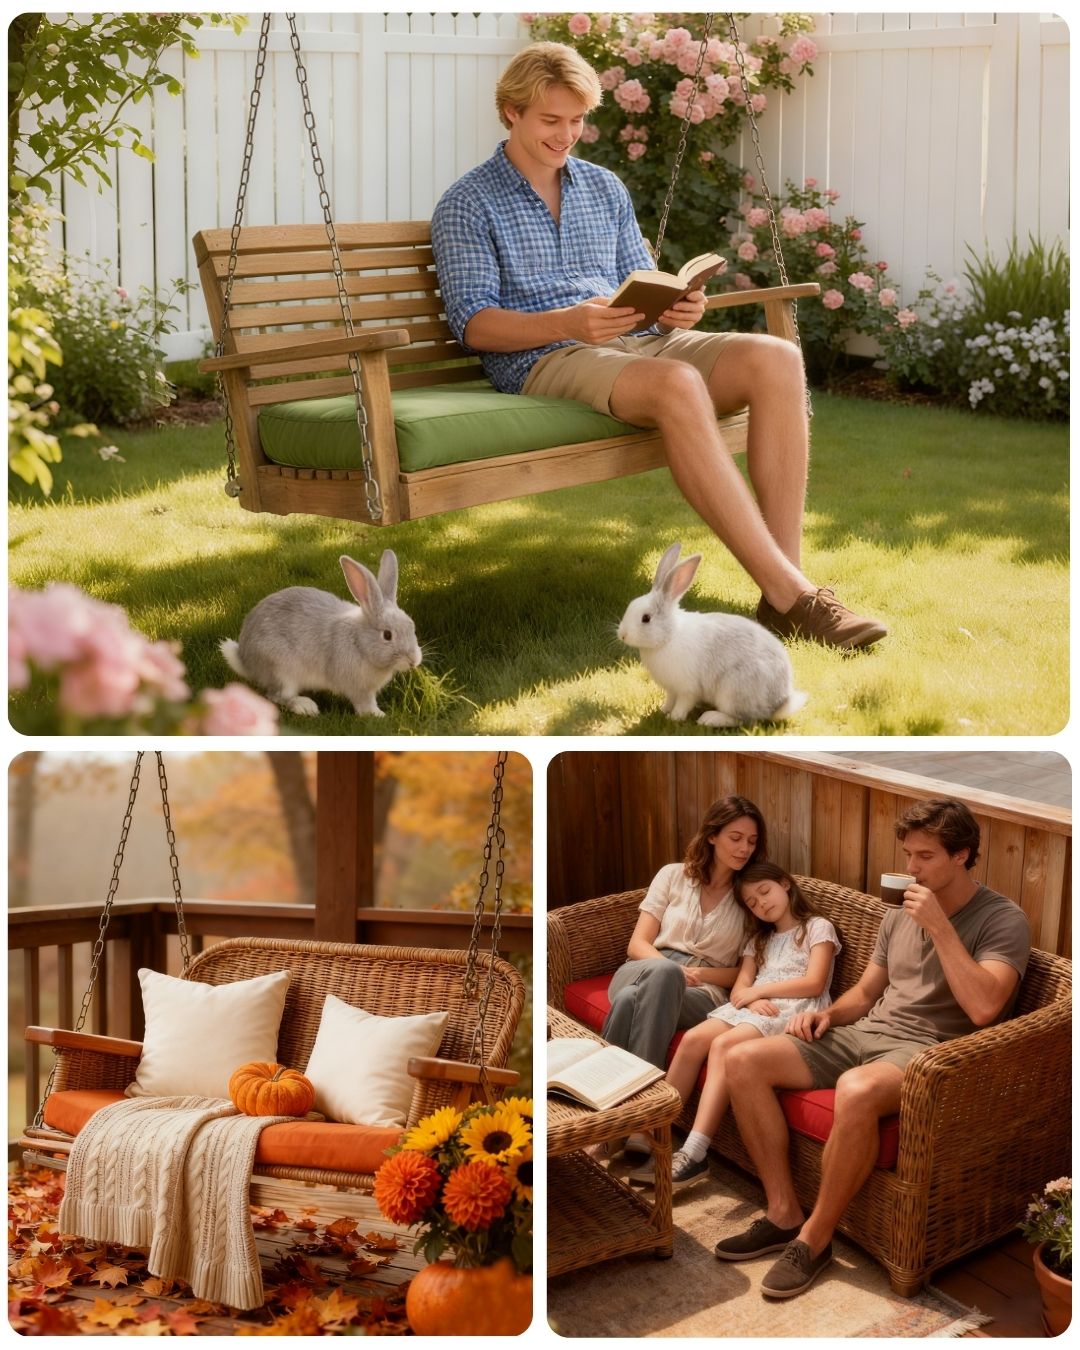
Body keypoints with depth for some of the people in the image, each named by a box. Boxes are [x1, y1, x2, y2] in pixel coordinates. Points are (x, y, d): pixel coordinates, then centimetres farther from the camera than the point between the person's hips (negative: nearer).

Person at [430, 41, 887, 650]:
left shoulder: (605, 188, 22)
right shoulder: (468, 204, 5)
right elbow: (473, 323, -5)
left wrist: (675, 310, -3)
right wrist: (569, 322, -23)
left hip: (637, 344, 6)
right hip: (544, 361, -6)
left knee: (776, 359, -22)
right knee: (678, 384, -37)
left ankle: (788, 574, -30)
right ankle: (787, 593, -39)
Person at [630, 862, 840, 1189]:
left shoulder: (818, 928, 10)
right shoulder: (759, 939, 30)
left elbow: (814, 983, -6)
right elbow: (739, 989, 15)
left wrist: (758, 990, -3)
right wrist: (753, 999, -9)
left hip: (795, 1010, -6)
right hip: (755, 1007, 7)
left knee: (724, 1045, -30)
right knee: (693, 1039, -22)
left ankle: (694, 1155, -39)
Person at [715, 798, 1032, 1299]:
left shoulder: (1003, 920, -7)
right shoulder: (899, 915, 15)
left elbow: (983, 1007, -23)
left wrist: (939, 927, -22)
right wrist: (828, 1013, 2)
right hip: (864, 1034, 8)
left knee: (856, 1090, -41)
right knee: (744, 1061, -11)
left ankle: (815, 1238, -21)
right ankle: (783, 1213, -6)